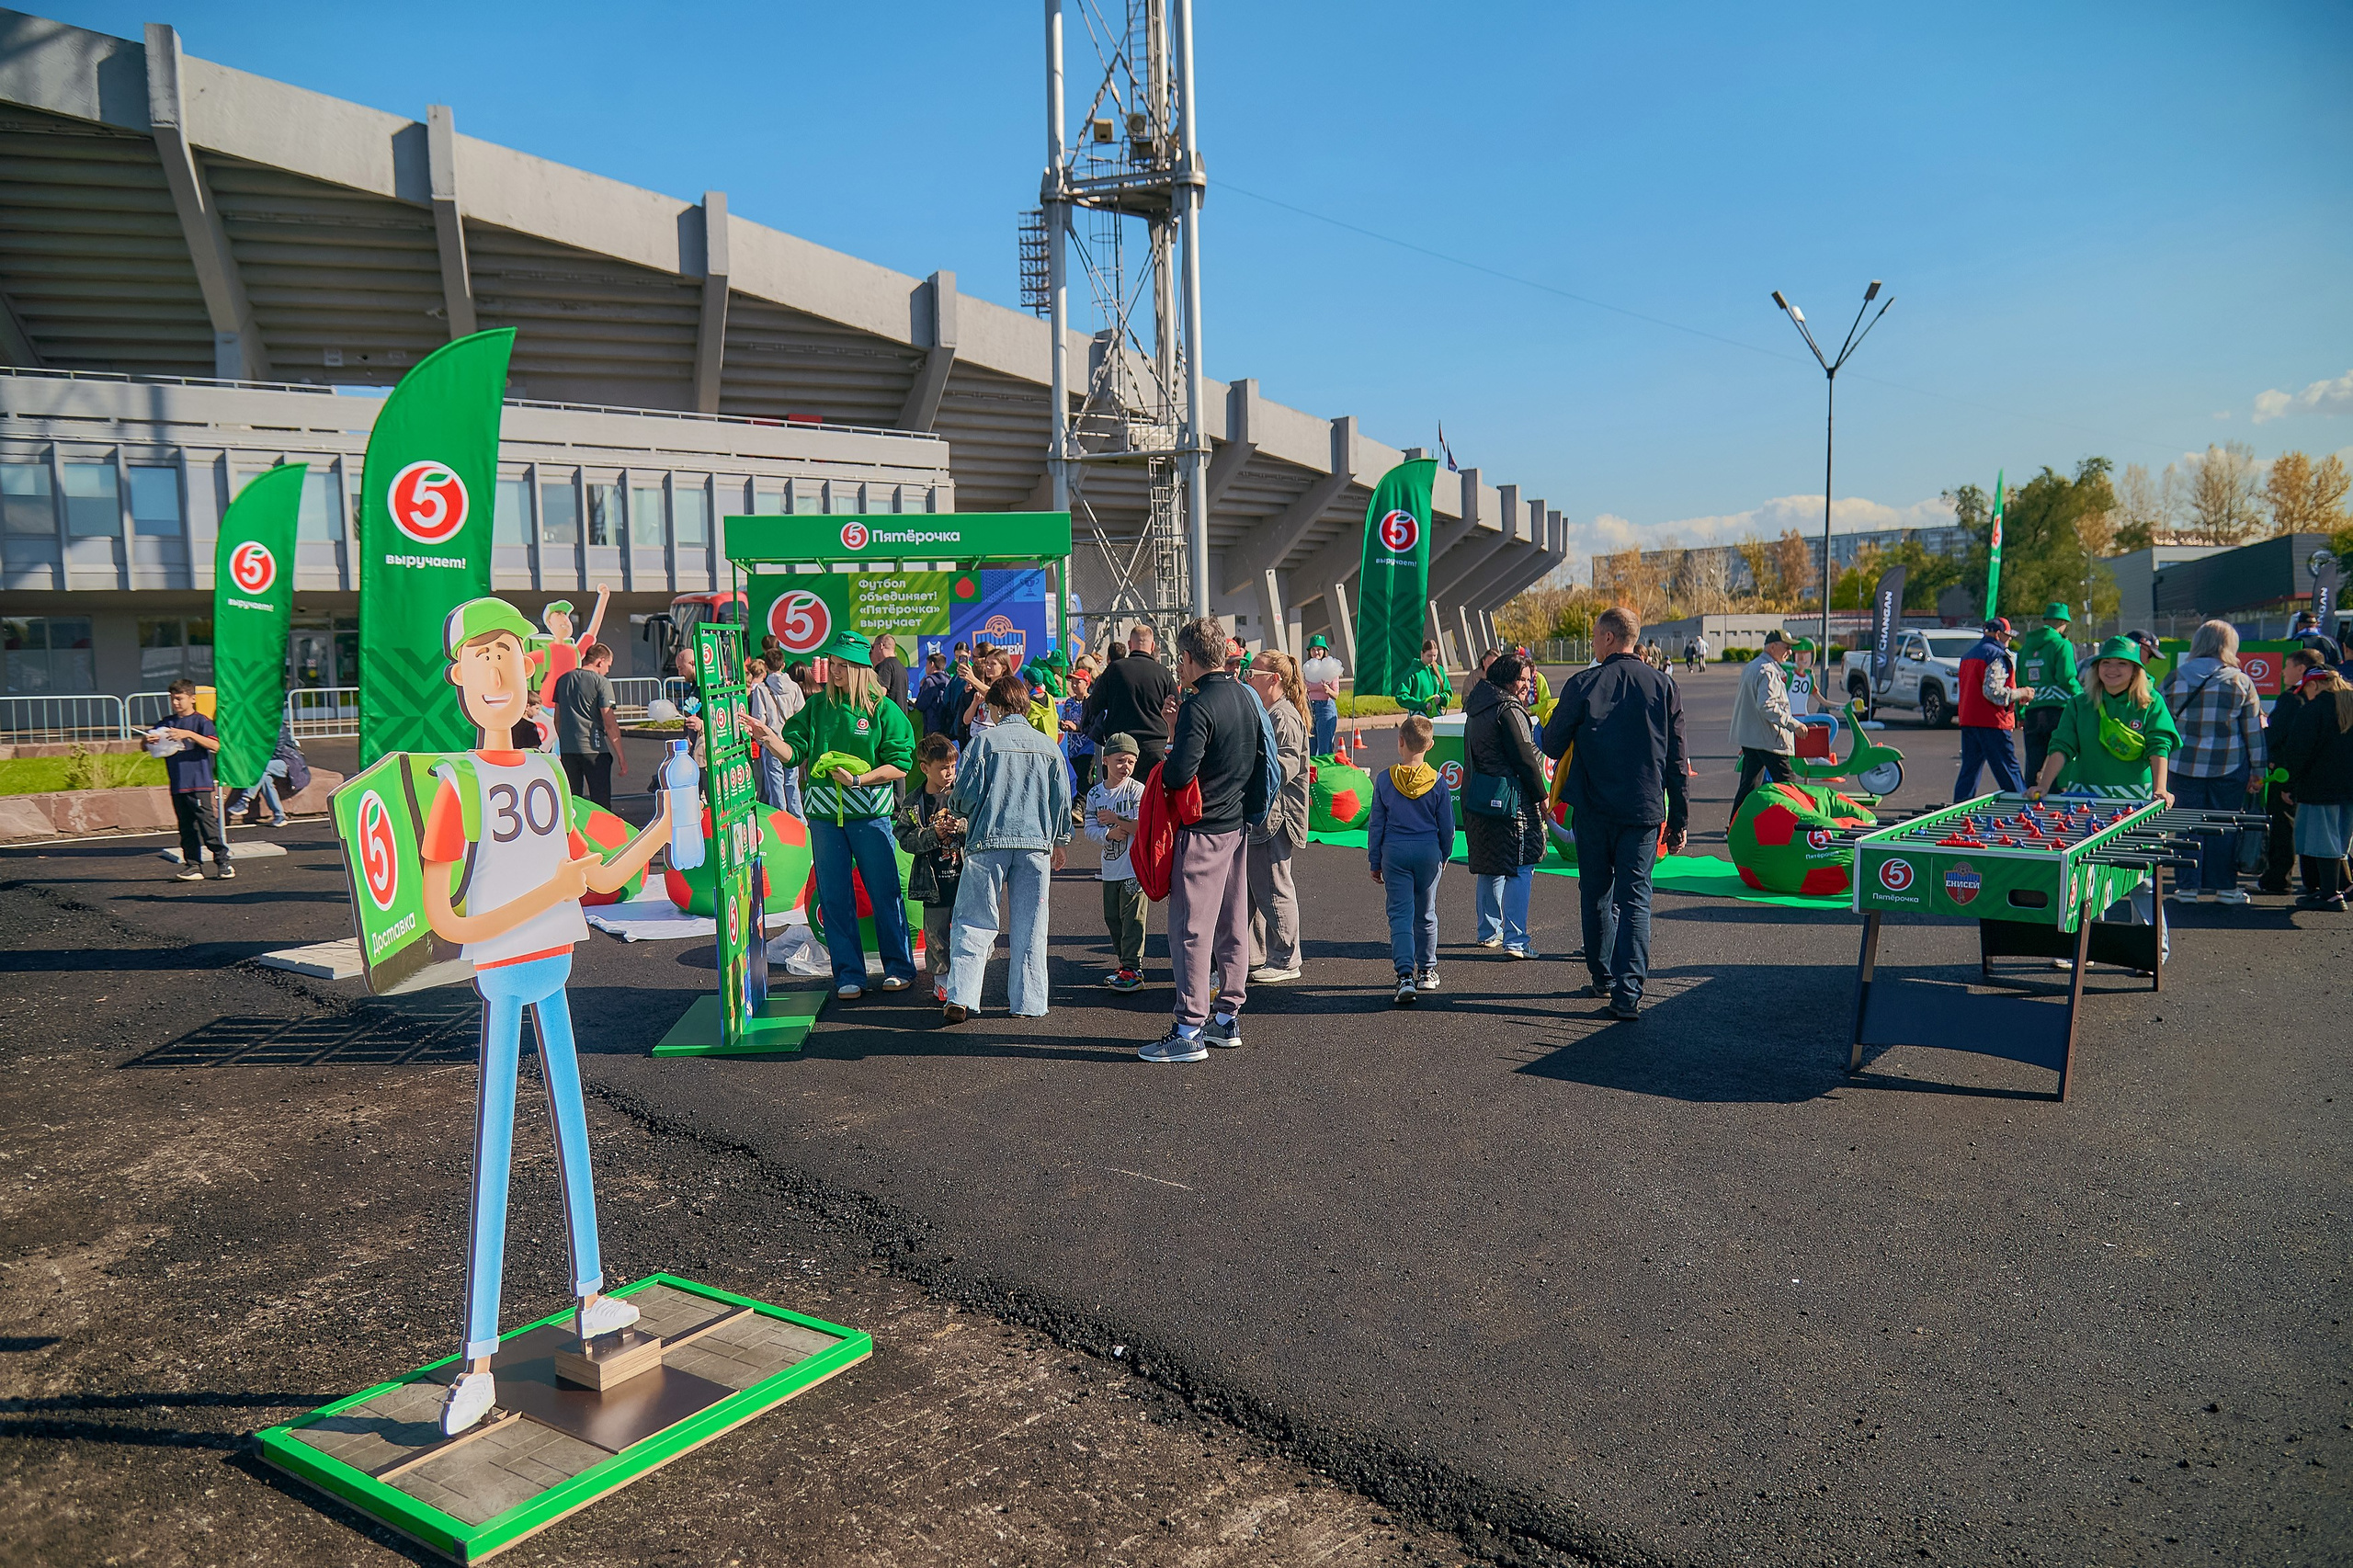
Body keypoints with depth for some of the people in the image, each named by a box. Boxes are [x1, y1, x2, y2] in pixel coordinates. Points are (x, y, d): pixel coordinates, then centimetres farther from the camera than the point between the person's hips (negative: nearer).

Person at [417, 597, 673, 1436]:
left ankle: (590, 1298, 33)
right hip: (500, 977, -7)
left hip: (553, 968, 7)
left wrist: (662, 827, 10)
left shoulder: (549, 773, 8)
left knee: (572, 1130, 16)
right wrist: (545, 896, -20)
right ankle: (479, 1361, 5)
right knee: (492, 1160, -4)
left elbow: (596, 878, 16)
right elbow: (442, 921, -19)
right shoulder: (457, 785, -14)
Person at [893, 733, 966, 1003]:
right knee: (936, 933, 5)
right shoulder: (913, 804, 1)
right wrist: (934, 834, -17)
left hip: (964, 877, 0)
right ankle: (941, 978, 19)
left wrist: (962, 826, -18)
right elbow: (906, 841, -5)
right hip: (934, 882, 0)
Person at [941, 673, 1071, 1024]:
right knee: (1029, 927, 8)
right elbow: (1062, 797, 12)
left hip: (988, 841, -3)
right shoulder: (1047, 745, 9)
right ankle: (1028, 1002, 10)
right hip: (1036, 843, 3)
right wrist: (1059, 841, 24)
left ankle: (960, 998, -7)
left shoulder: (985, 740, -3)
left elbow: (965, 792, -6)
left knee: (974, 922, 2)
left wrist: (953, 806, 17)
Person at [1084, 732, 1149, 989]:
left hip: (1134, 865, -6)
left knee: (1131, 917, -5)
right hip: (1110, 868, 6)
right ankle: (1122, 962, 28)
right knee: (1112, 917, 14)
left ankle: (1133, 969, 0)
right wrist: (1109, 833, -16)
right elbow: (1090, 828, 1)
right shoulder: (1095, 793, 7)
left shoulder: (1137, 790, -7)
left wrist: (1116, 819, -18)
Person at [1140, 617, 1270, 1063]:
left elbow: (1179, 775, -24)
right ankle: (1227, 1017, 22)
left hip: (1202, 831, -9)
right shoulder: (1245, 698, 9)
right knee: (1232, 925, 13)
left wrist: (1163, 762, 0)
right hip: (1237, 825, 9)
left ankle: (1190, 1030, -1)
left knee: (1191, 928, -4)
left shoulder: (1198, 706, -18)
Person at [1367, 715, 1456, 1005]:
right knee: (1426, 914, 15)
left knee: (1400, 914, -2)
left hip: (1394, 853, -1)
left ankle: (1405, 975, -16)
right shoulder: (1438, 783, -5)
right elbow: (1447, 826, 3)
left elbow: (1376, 824, -1)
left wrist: (1375, 861, 9)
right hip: (1429, 851, 1)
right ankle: (1427, 971, 26)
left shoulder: (1385, 780, -6)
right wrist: (1444, 856, 19)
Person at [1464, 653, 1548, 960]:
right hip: (1510, 800, -9)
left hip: (1477, 796, 9)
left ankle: (1489, 931, 28)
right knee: (1520, 868, -4)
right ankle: (1515, 940, -6)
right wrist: (1541, 797, -6)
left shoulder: (1476, 709, 13)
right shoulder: (1509, 710, -15)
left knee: (1489, 867, 18)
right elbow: (1525, 759, -14)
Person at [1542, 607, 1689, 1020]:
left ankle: (1603, 977, 26)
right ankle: (1628, 993, -6)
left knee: (1596, 893, 15)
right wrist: (1679, 819, 8)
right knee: (1635, 898, 2)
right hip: (1643, 811, 1)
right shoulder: (1663, 686, 1)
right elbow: (1677, 759, 3)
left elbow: (1552, 745, -1)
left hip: (1592, 810, -1)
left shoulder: (1582, 684, -7)